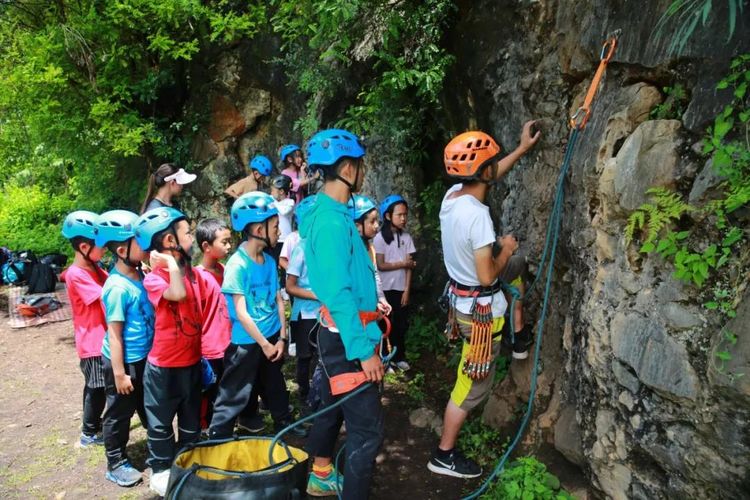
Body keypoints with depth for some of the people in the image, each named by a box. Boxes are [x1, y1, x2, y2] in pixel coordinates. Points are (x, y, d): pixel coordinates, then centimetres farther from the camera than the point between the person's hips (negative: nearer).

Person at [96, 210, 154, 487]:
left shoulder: (138, 274, -1)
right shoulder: (118, 287, -25)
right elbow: (114, 334, -22)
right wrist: (119, 373, -18)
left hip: (143, 357, 8)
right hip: (124, 361, -8)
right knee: (119, 414, 11)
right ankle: (116, 464, 30)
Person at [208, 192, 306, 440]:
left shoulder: (269, 261, 1)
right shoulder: (237, 264, -19)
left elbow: (278, 300, 5)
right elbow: (241, 313, -19)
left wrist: (281, 338, 1)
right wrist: (265, 344, -14)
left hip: (272, 338, 7)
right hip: (246, 343, -7)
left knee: (276, 387, 25)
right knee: (234, 398, 3)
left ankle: (284, 423, 44)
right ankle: (217, 440, 18)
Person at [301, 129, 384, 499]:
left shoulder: (328, 212, 8)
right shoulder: (332, 220, -23)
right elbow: (338, 295, -26)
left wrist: (370, 301, 22)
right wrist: (364, 350, -24)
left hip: (339, 333, 11)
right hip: (347, 338, -11)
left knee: (333, 406, 25)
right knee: (367, 429, -5)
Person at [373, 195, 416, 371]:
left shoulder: (406, 237, 1)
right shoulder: (380, 237, -10)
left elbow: (409, 265, 0)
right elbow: (380, 265, -12)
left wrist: (407, 290, -5)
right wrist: (402, 263, -9)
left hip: (401, 289, 3)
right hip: (385, 289, -3)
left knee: (401, 323, 10)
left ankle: (399, 357, 25)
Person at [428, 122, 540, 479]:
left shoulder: (452, 195, -3)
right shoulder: (477, 213, -29)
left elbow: (488, 177, 17)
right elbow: (487, 276, -27)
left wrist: (522, 149, 21)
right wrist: (506, 249, -9)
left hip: (461, 299, 9)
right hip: (481, 310, -9)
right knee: (472, 386, 7)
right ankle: (444, 455, 22)